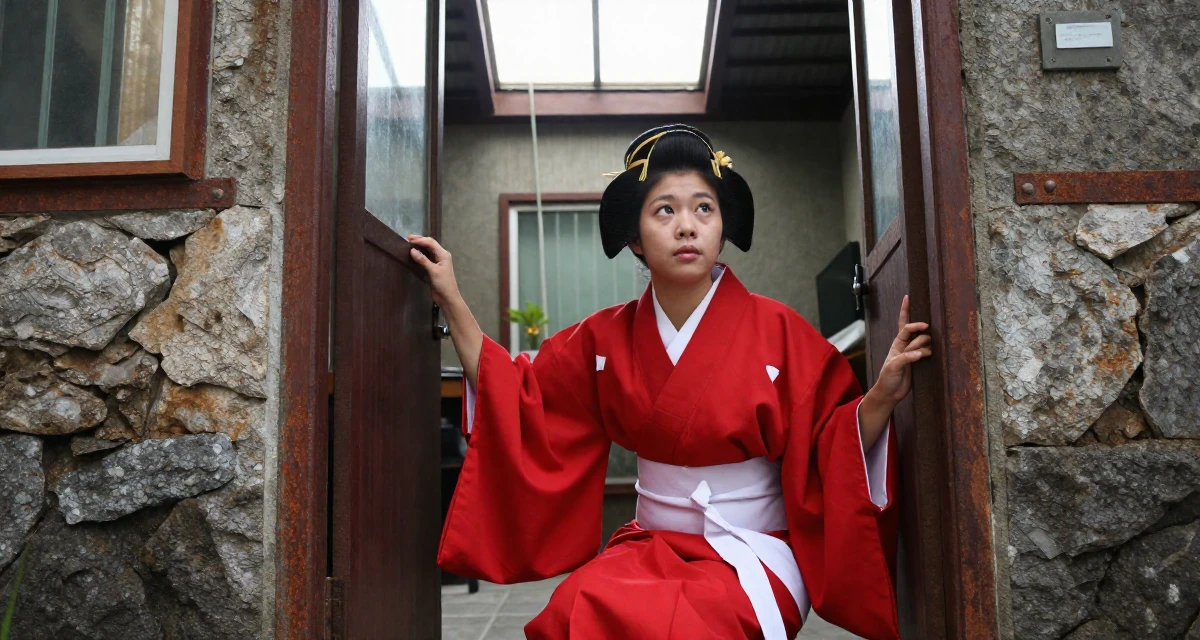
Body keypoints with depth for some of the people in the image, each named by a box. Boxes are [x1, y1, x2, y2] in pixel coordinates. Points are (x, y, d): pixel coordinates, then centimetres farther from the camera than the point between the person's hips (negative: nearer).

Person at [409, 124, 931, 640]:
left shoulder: (777, 331, -8)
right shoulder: (606, 338, 2)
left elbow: (833, 445, -6)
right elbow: (517, 405, 6)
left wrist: (883, 395, -27)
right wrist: (452, 303, 3)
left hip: (752, 555, -2)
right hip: (649, 547, 3)